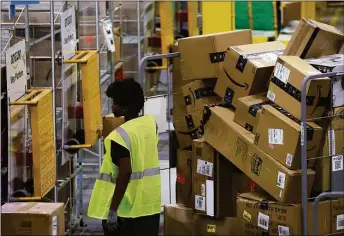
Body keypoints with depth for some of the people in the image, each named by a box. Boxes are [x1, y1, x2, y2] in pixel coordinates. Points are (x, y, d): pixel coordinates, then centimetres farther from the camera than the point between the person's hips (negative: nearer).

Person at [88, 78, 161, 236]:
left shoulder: (119, 135, -17)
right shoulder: (151, 122, 4)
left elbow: (125, 172, -24)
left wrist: (113, 209, -22)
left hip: (125, 208, -7)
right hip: (150, 204, 7)